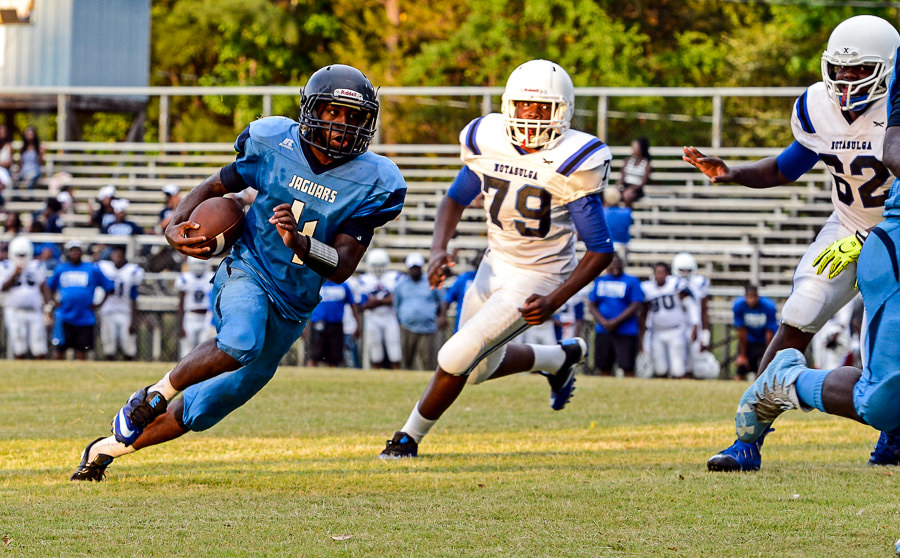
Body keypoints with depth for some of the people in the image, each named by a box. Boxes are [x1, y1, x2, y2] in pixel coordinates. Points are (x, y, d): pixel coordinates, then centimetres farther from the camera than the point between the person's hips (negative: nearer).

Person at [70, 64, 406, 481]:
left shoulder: (370, 183, -9)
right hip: (248, 271, -2)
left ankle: (108, 449, 27)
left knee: (207, 407, 9)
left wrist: (299, 242, -32)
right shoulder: (274, 144, -7)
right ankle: (157, 394, -12)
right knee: (239, 343, -37)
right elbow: (215, 186, 8)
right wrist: (175, 226, -10)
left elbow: (342, 268, -13)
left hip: (292, 305, 2)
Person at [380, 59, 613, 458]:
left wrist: (555, 302, -27)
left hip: (538, 279, -7)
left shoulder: (571, 164, -23)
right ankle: (562, 358, 47)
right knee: (481, 368, 21)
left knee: (458, 358, -15)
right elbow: (455, 200, 10)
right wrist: (438, 249, -9)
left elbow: (601, 252, -17)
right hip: (495, 265, 7)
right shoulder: (489, 144, -8)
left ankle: (410, 436, 6)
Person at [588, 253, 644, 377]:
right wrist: (603, 322, -7)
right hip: (603, 331, 4)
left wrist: (615, 322, -13)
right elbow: (592, 305, 10)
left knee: (628, 368, -7)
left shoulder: (631, 282, -2)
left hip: (625, 332, -4)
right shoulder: (600, 281, 11)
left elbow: (636, 306, -8)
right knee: (604, 369, 7)